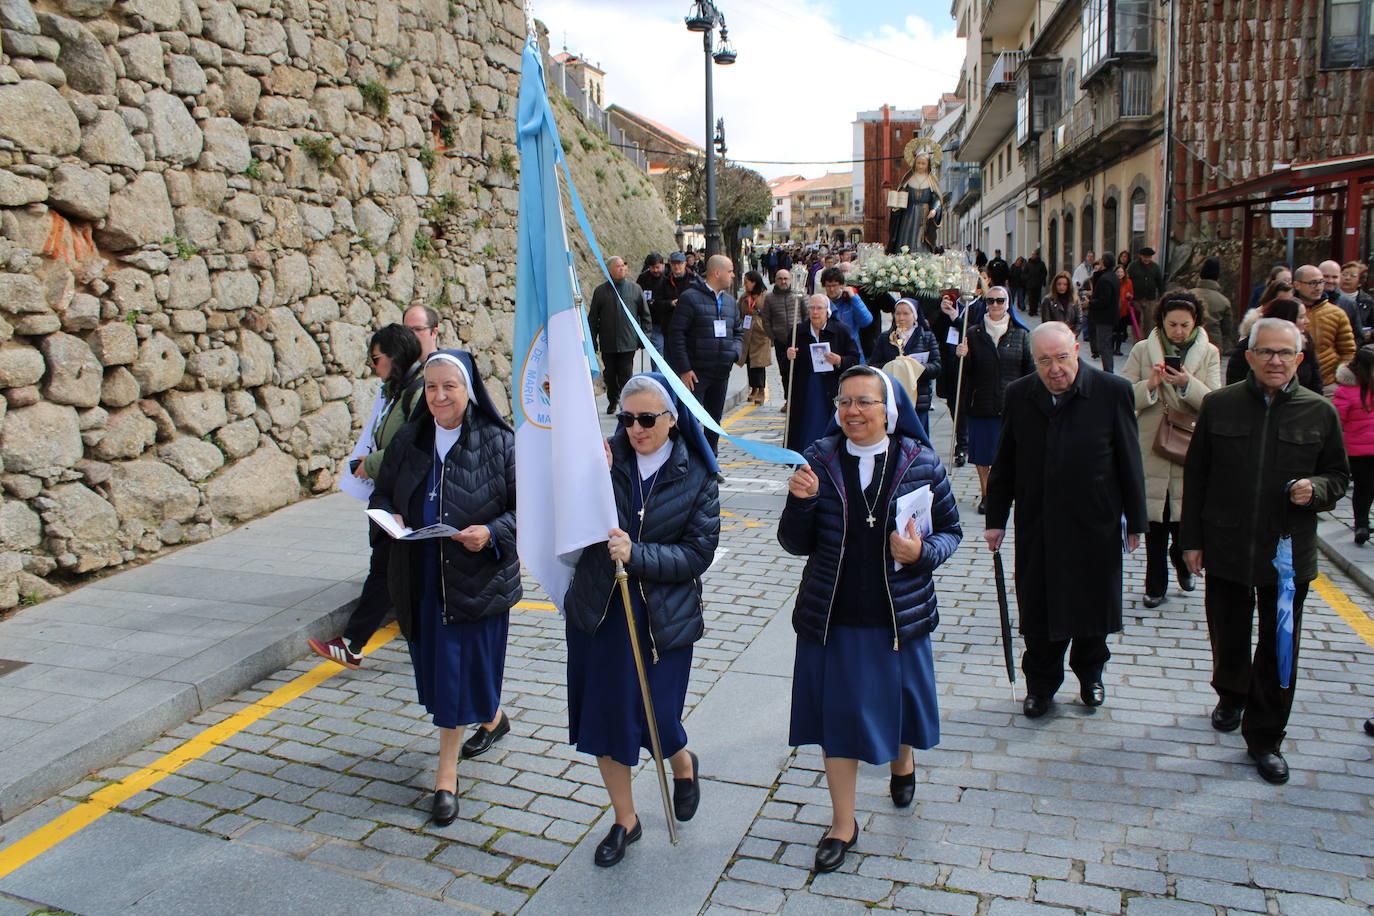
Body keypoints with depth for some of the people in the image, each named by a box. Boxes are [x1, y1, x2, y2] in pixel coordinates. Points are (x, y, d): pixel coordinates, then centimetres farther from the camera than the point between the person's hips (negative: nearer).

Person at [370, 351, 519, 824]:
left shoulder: (499, 443, -10)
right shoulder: (409, 440, 3)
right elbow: (382, 493, 14)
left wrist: (492, 532, -24)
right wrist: (390, 517, -8)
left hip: (477, 579, -5)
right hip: (420, 578, 5)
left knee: (458, 670, 0)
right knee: (436, 664, 17)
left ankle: (446, 775, 15)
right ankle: (493, 717, 46)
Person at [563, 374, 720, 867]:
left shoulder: (696, 476, -5)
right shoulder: (607, 458, -4)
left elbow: (698, 553, -9)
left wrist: (637, 555, -21)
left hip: (662, 617, -2)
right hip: (598, 610, 2)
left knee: (654, 721, 3)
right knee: (602, 716, 10)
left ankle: (684, 765, 42)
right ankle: (625, 821, 33)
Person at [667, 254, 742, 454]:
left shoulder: (730, 301, 14)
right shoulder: (690, 297, -8)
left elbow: (739, 332, 22)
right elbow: (676, 334, -11)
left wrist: (734, 352, 0)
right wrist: (684, 369, -16)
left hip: (722, 372, 7)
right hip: (696, 373, -7)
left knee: (715, 420, 15)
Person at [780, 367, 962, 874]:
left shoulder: (921, 462, -7)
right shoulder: (819, 460, -7)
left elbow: (951, 531, 2)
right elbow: (796, 545, -4)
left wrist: (923, 552, -19)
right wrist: (800, 501, -23)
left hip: (899, 617, 0)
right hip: (831, 618, 0)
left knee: (898, 699, 20)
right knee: (837, 716, 10)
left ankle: (902, 760, 57)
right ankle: (842, 823, 30)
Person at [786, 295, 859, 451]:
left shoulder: (841, 330, 0)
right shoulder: (798, 331, 7)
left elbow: (855, 359, 0)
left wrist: (839, 361, -18)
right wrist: (788, 356, -9)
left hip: (832, 393, -2)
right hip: (804, 394, 2)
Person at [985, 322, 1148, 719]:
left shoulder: (1112, 392, -8)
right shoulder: (1018, 395, -2)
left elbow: (1129, 461, -2)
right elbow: (1005, 463, 4)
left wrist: (1135, 520, 0)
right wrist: (995, 518, 4)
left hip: (1095, 523, -1)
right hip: (1037, 526, 1)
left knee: (1092, 603, 15)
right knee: (1038, 609, 9)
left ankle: (1090, 671, 40)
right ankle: (1041, 683, 29)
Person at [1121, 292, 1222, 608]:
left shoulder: (1209, 353, 4)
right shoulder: (1142, 350, 2)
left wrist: (1188, 384, -22)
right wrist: (1150, 385, -19)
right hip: (1152, 448, 0)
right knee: (1155, 520, 6)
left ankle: (1181, 558, 38)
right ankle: (1155, 584, 19)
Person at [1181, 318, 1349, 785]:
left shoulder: (1320, 412, -1)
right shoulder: (1218, 405, -1)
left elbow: (1340, 476, 9)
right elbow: (1195, 476, 3)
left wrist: (1316, 489, -15)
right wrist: (1191, 539, 2)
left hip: (1288, 553, -1)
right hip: (1226, 548, 1)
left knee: (1279, 649, 5)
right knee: (1228, 636, 16)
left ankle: (1265, 737, 21)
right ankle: (1231, 695, 45)